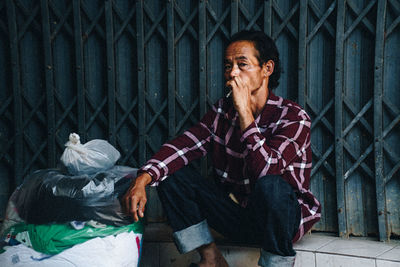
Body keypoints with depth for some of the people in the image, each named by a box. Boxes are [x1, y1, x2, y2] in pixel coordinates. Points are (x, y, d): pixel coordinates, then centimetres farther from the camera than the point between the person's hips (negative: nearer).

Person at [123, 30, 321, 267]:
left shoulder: (293, 116, -15)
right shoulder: (223, 110, 3)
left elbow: (265, 170, -31)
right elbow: (182, 146, -7)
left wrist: (244, 111, -27)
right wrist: (142, 180, -23)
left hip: (279, 218, -5)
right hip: (236, 216, 5)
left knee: (270, 186, -38)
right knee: (170, 172, -6)